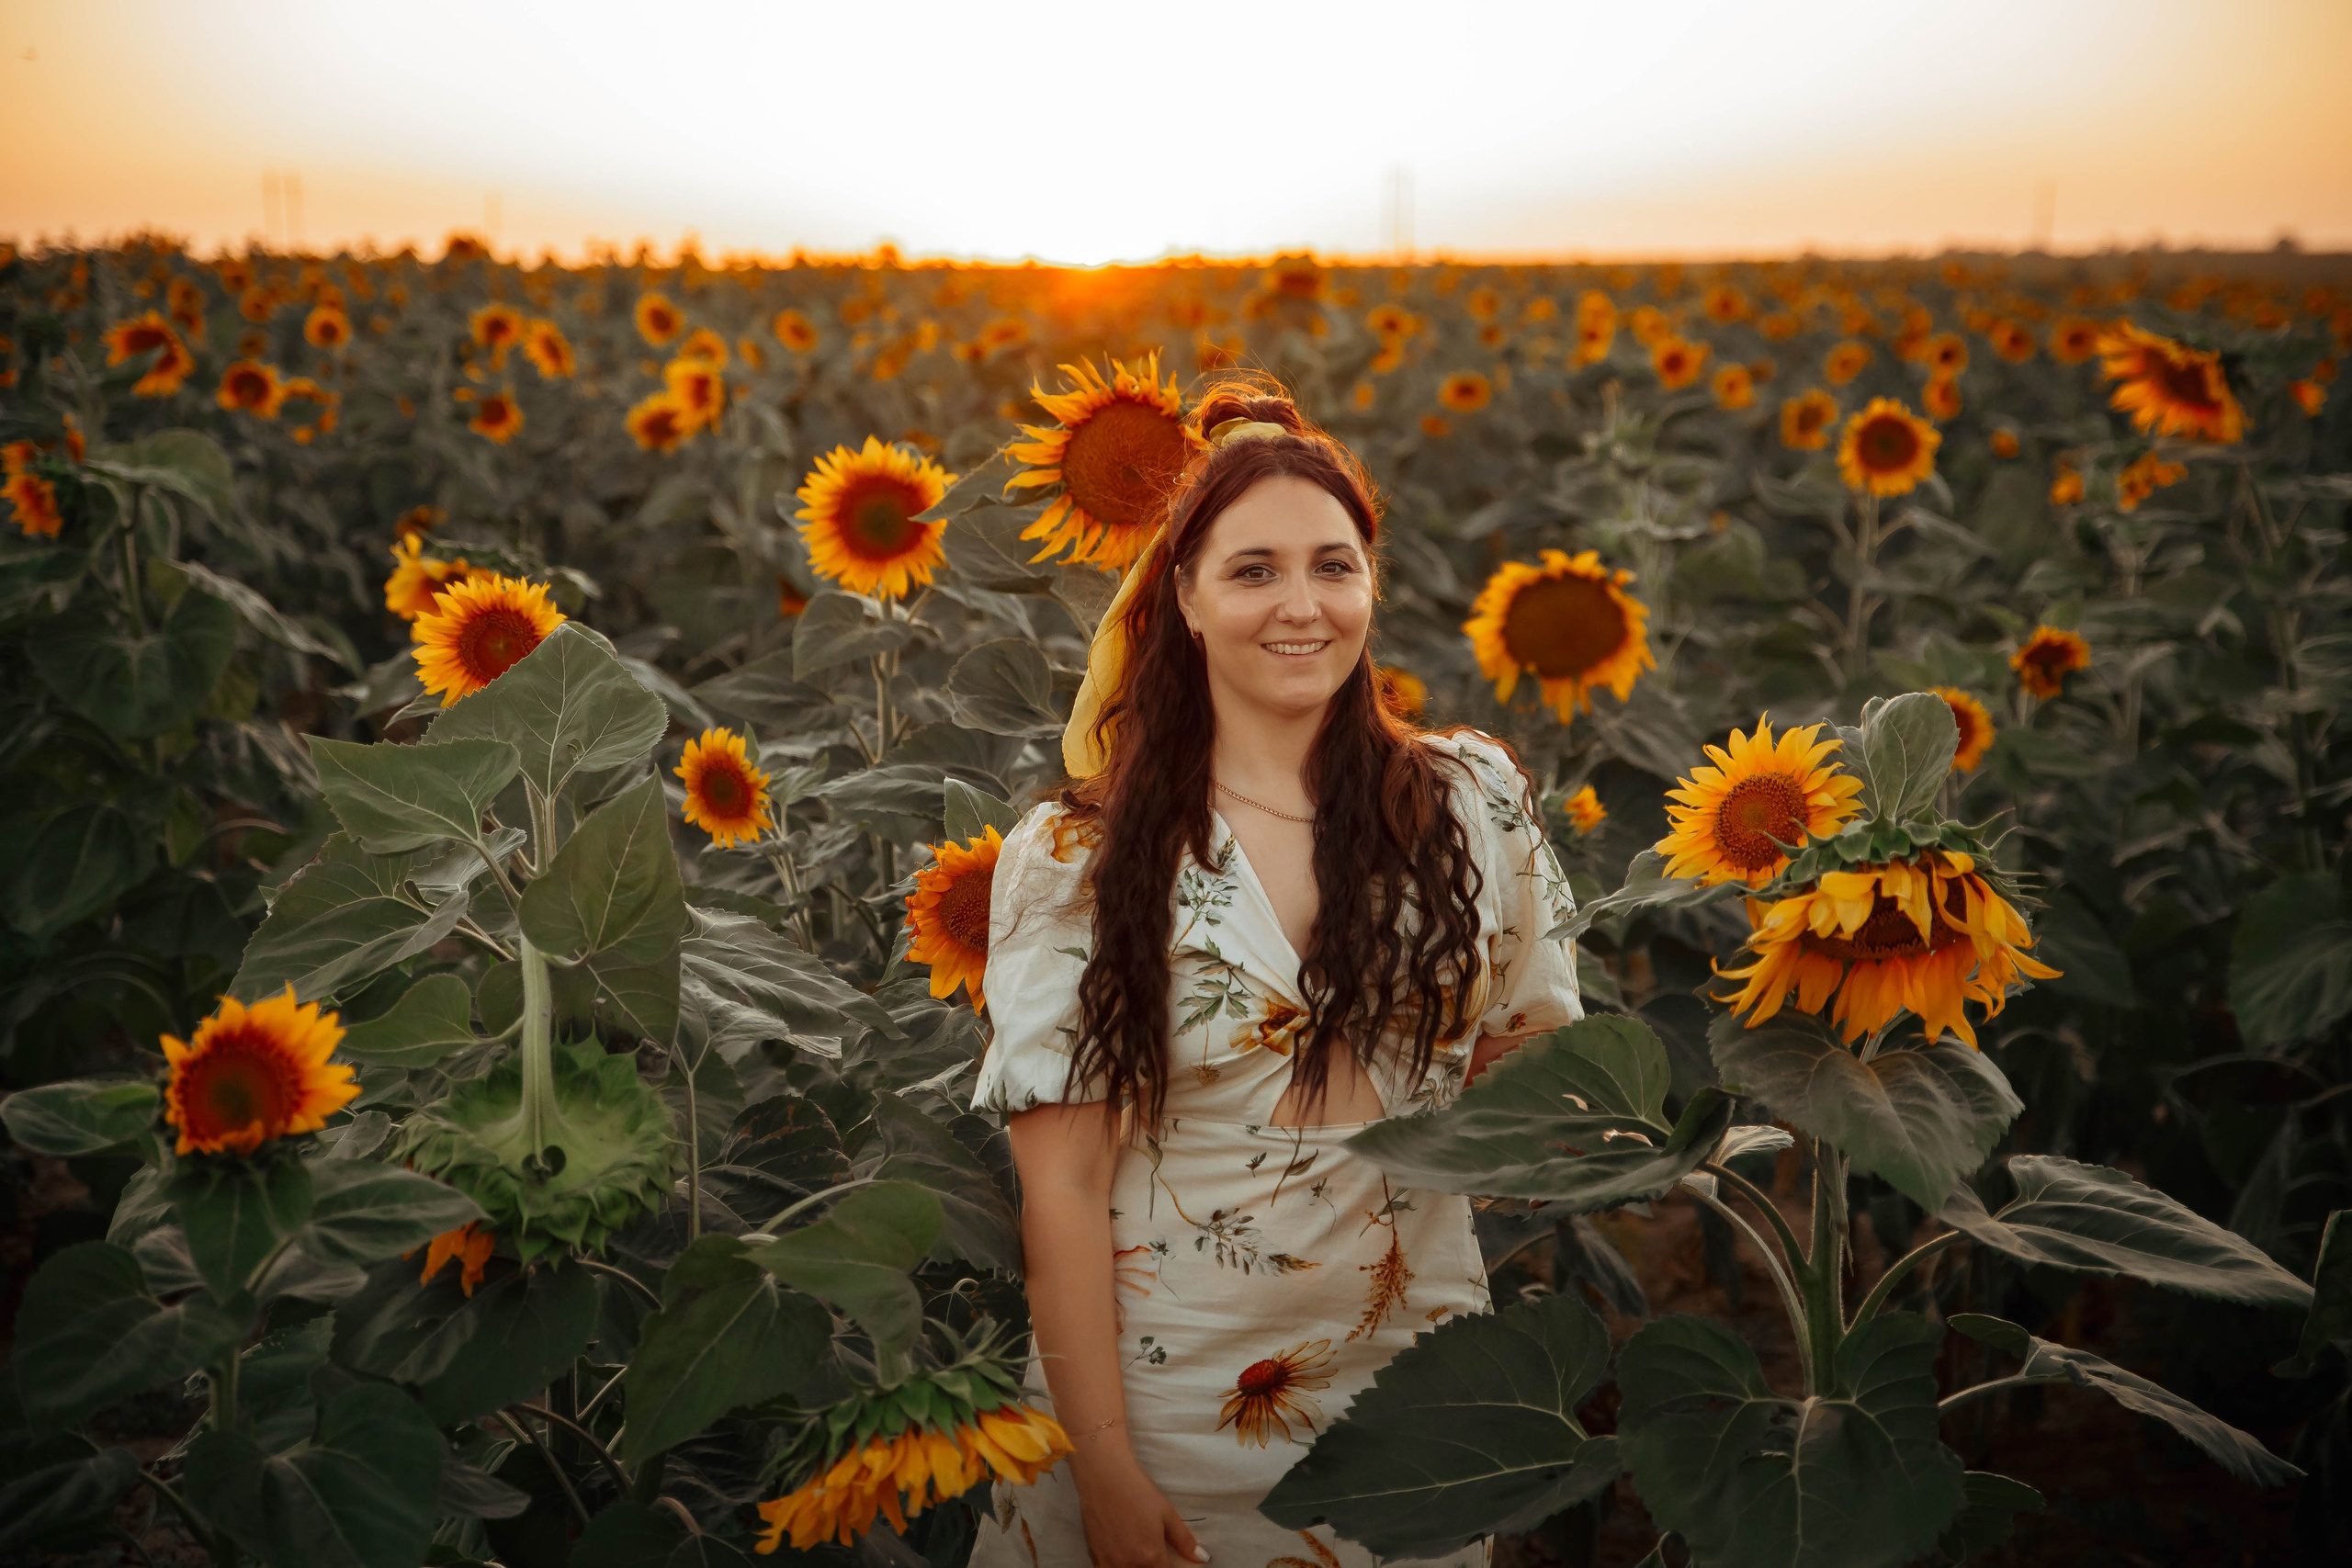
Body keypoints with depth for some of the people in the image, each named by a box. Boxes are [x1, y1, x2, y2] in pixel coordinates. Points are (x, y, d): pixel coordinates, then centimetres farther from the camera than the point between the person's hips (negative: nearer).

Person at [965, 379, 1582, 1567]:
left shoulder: (1473, 799, -1)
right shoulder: (1079, 861, -8)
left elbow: (1538, 1056, 11)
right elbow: (1063, 1185, -9)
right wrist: (1106, 1472, -13)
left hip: (1417, 1392, 2)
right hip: (1171, 1408, -2)